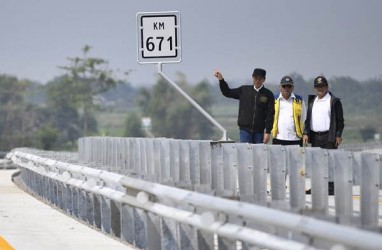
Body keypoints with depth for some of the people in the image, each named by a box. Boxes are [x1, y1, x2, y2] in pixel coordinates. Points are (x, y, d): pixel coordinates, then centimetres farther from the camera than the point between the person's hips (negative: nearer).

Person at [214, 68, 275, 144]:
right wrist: (221, 80, -2)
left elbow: (270, 114, -1)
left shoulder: (268, 94, 2)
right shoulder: (244, 90, 8)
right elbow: (227, 93, 13)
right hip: (245, 130, 1)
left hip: (259, 131, -1)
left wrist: (268, 132, -7)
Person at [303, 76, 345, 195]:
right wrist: (306, 133, 7)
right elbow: (308, 119, 18)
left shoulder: (334, 101, -1)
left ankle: (331, 188, -7)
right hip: (315, 137, 6)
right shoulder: (312, 101, 16)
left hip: (329, 137, -6)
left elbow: (340, 120, -3)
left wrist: (338, 135, -10)